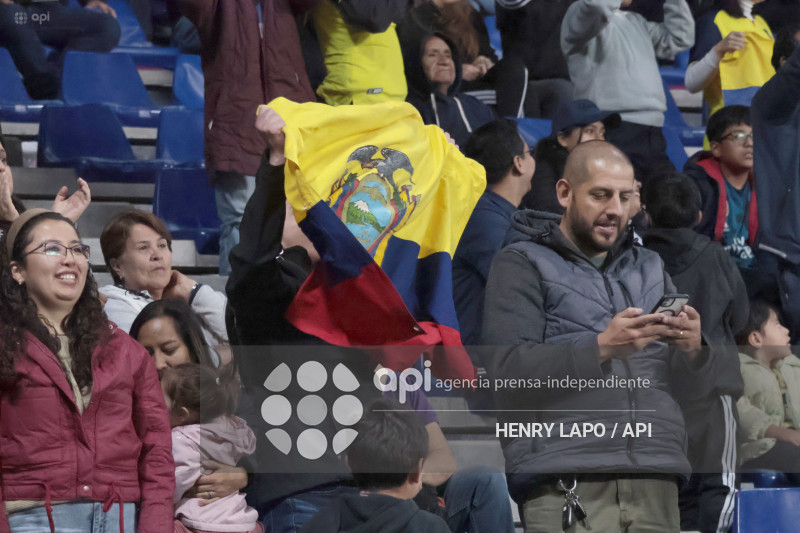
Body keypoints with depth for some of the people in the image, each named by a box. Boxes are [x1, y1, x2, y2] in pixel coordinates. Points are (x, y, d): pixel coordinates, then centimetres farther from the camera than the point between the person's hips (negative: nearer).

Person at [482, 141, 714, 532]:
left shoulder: (649, 269, 21)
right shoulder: (520, 264, 5)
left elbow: (692, 389, 17)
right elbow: (509, 372, -10)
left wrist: (693, 350, -6)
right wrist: (601, 347, -20)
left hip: (655, 486, 5)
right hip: (566, 484, -4)